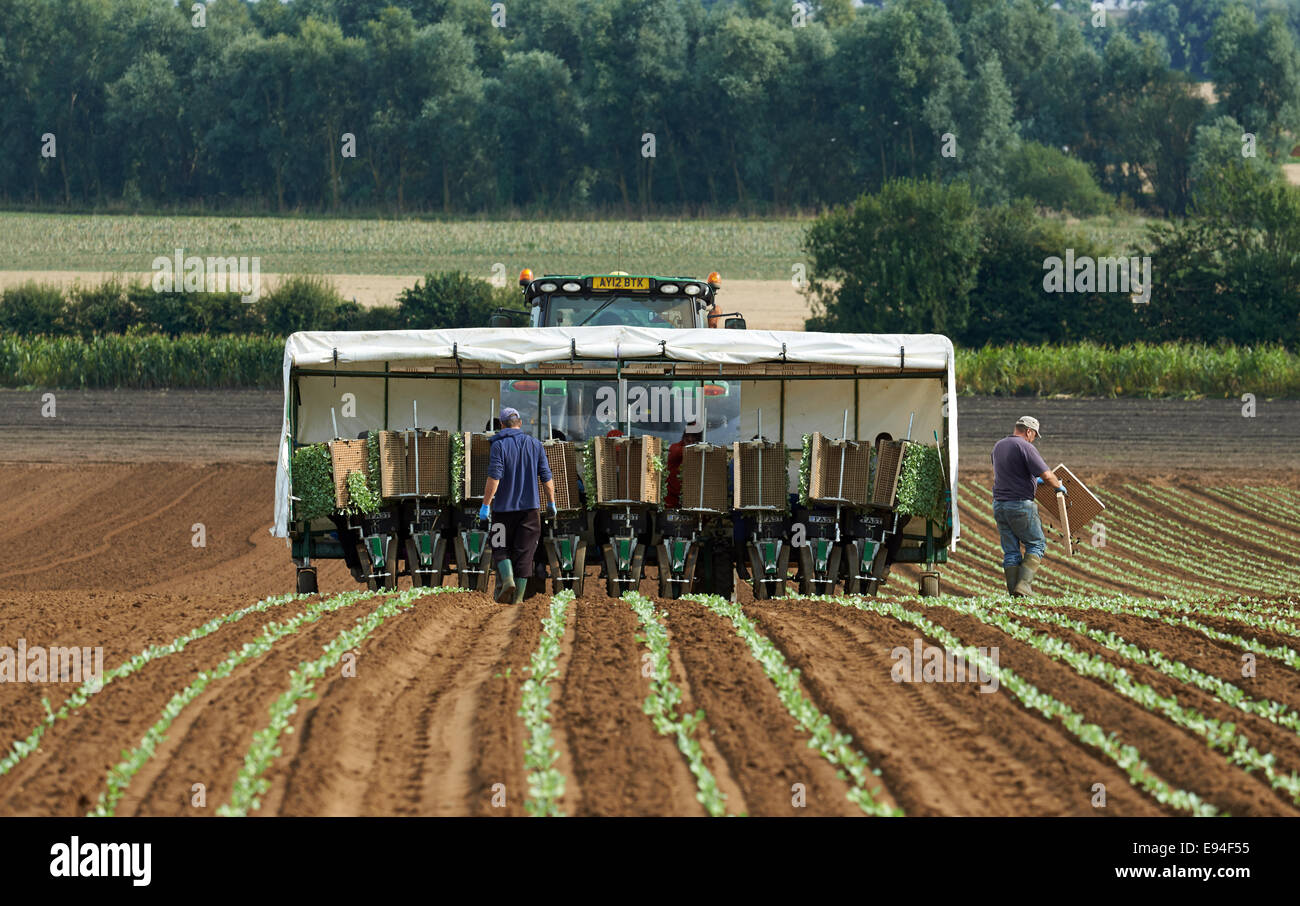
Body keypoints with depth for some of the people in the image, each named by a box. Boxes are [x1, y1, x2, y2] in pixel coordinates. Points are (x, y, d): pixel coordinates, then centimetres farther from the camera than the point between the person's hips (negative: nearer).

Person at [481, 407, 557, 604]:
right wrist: (551, 503, 13)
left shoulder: (498, 445, -6)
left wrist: (485, 504, -15)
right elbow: (546, 477, 4)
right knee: (524, 551, 5)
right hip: (529, 506, 3)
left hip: (504, 507, -3)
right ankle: (518, 595, 3)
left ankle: (507, 579, -16)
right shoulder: (535, 444, 5)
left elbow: (494, 477, -15)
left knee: (501, 548, 9)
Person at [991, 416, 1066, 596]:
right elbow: (1047, 475, -16)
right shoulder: (1025, 447, -12)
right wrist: (1058, 486, 5)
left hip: (999, 505, 7)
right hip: (1021, 505, -7)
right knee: (1036, 545, 5)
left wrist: (1033, 480, 38)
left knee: (1010, 551, 9)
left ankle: (1013, 591, 4)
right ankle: (1023, 585, -9)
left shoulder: (999, 446, 13)